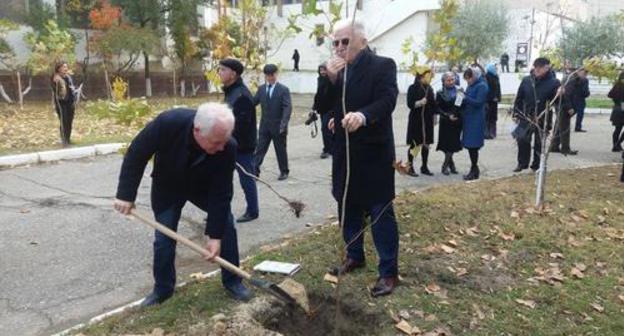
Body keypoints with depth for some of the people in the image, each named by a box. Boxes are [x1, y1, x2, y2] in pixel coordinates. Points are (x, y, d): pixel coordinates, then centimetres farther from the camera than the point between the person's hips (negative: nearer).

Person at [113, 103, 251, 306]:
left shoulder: (227, 148, -36)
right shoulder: (168, 123, -40)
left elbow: (220, 193, -27)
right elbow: (136, 153, -24)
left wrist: (214, 234, -27)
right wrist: (126, 195, -23)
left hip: (204, 186, 1)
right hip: (167, 186, 0)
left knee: (226, 225, -6)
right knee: (164, 239, 0)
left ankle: (232, 281, 13)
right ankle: (163, 289, 22)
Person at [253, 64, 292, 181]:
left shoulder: (283, 89, -7)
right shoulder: (261, 89, 6)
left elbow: (288, 108, -15)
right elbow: (253, 102, 5)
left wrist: (284, 123, -27)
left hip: (278, 126, -3)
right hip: (265, 126, 3)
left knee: (281, 150, 9)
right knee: (260, 149, 1)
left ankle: (284, 172, 23)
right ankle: (255, 171, 3)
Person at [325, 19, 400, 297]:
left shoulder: (382, 65, -8)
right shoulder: (336, 71, 10)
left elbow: (387, 101, -23)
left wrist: (363, 115, -42)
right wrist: (329, 78, -12)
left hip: (374, 154, -6)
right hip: (345, 154, 6)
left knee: (381, 214, 0)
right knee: (348, 209, 17)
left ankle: (389, 271, 11)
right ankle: (354, 256, 35)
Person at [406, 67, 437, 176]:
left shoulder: (429, 89, 9)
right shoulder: (413, 88, -7)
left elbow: (433, 105, 14)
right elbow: (410, 104, -13)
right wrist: (419, 103, -30)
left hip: (427, 120, 6)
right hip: (416, 120, -5)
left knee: (426, 144, 9)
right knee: (414, 144, -2)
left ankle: (424, 167, 20)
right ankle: (410, 167, 8)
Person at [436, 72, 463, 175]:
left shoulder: (458, 91, 5)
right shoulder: (440, 93, -3)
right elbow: (438, 108, -7)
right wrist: (448, 115, -16)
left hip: (457, 122, 3)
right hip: (446, 123, -3)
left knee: (453, 144, 5)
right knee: (448, 143, -2)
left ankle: (446, 165, 18)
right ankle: (450, 163, 14)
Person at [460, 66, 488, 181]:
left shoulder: (482, 86, -11)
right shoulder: (471, 86, 13)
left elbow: (479, 102, -19)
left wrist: (465, 98, -21)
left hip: (476, 120, -8)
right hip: (469, 118, 8)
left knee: (473, 145, -5)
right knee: (470, 145, 11)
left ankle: (474, 171, 4)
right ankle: (474, 170, 21)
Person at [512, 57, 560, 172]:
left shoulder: (553, 82, -9)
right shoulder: (526, 80, -1)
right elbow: (519, 98, 6)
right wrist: (516, 113, 5)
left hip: (542, 119, -2)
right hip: (526, 117, 2)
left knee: (539, 143, 9)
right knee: (522, 140, 6)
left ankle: (537, 165, 24)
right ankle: (522, 163, 23)